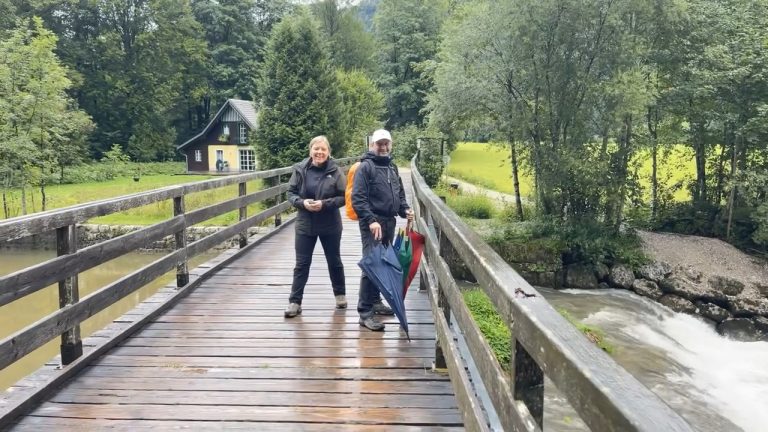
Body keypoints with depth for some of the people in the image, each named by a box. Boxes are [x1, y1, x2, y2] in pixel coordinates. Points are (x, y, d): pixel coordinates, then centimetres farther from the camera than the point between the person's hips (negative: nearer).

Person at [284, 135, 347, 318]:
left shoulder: (335, 171, -9)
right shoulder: (300, 169, -4)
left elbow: (343, 197, -7)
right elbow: (291, 193, 1)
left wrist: (325, 204, -21)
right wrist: (302, 202, -18)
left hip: (330, 225, -1)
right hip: (305, 224, 1)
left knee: (334, 261, 15)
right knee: (302, 264, 3)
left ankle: (340, 295, 34)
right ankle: (294, 302, 9)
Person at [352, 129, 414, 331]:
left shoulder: (392, 167, 16)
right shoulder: (365, 167, -9)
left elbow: (399, 194, 25)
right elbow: (358, 198, -17)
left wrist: (405, 209, 6)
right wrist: (371, 220, -26)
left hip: (389, 222, 8)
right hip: (372, 223, -8)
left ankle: (375, 301, 30)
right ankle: (365, 312, -8)